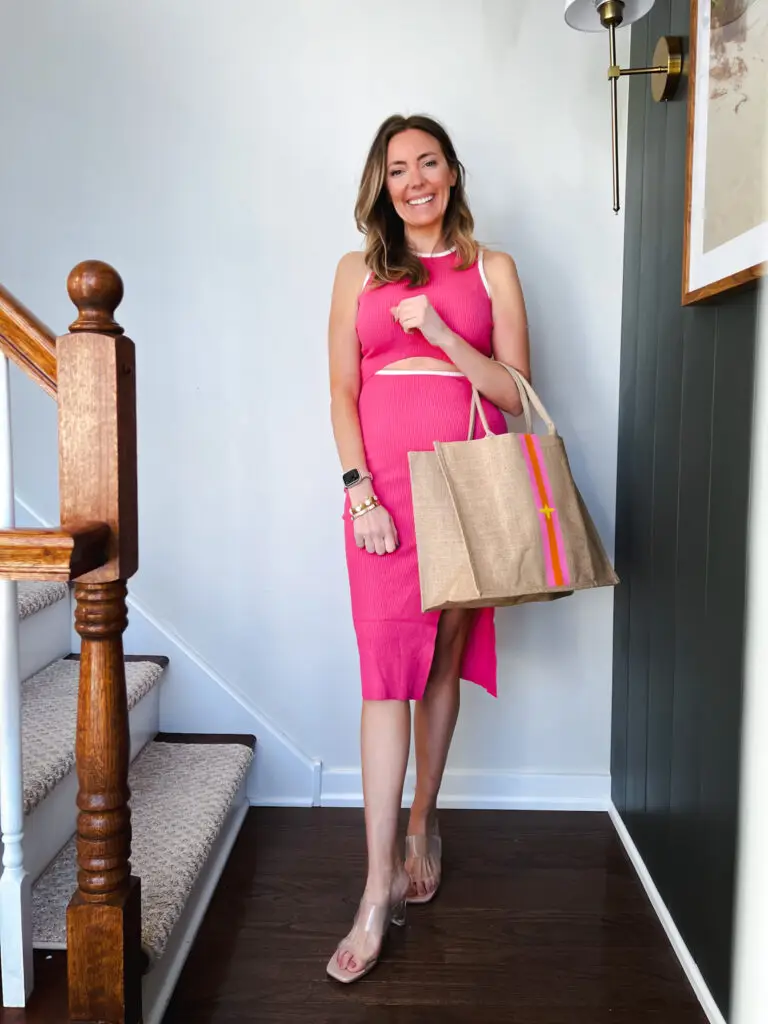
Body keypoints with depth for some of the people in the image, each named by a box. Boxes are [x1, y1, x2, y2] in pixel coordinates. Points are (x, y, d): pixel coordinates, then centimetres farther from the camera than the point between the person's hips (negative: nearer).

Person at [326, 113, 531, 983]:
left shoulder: (492, 269, 10)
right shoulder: (359, 270, 11)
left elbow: (516, 394, 2)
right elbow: (341, 393, 4)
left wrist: (442, 334, -11)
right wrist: (359, 489, -9)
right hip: (384, 482, 0)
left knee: (444, 658, 9)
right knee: (387, 669, -7)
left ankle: (423, 820, 30)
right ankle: (381, 885, -1)